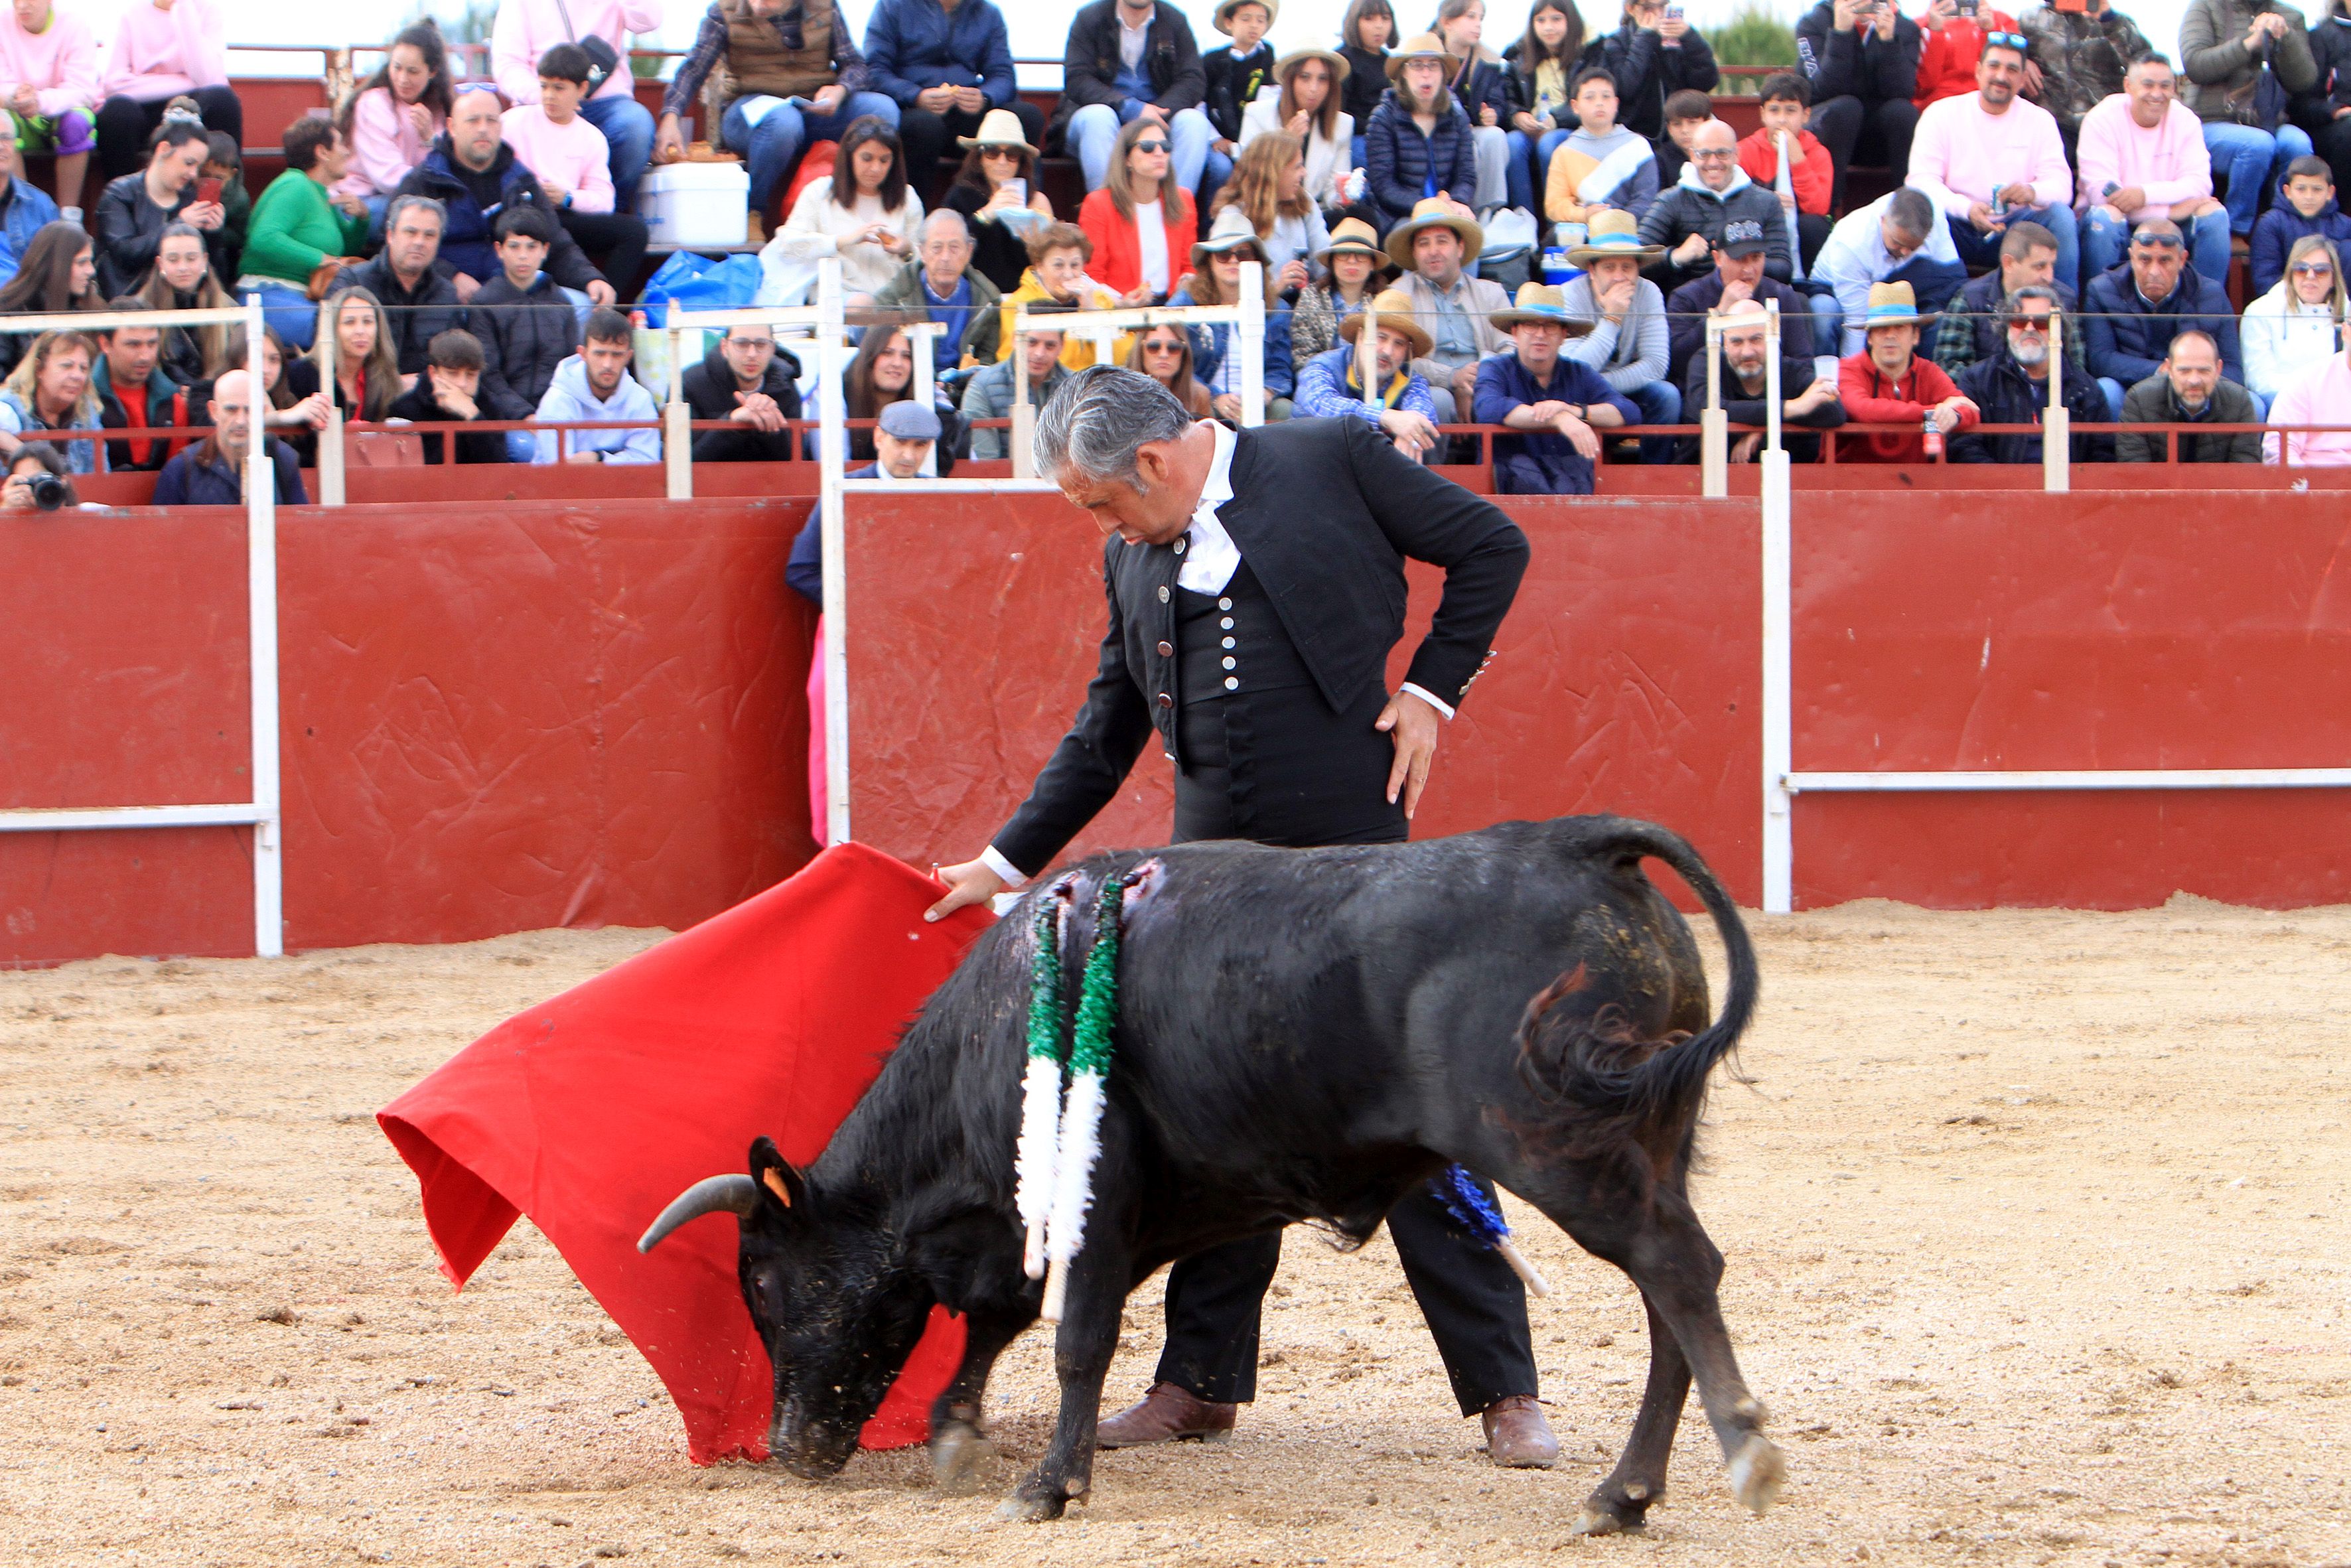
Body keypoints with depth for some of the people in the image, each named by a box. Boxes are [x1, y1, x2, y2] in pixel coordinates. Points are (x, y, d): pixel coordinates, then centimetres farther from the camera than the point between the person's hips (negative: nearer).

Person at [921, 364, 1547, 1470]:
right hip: (1213, 868, 6)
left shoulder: (1331, 460, -2)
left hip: (1353, 845, -5)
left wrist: (1430, 690, -2)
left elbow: (1491, 547, 4)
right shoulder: (1133, 559, 13)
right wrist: (1008, 863, 19)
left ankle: (1502, 1390, -1)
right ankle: (1200, 1381, 19)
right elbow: (1103, 737, 20)